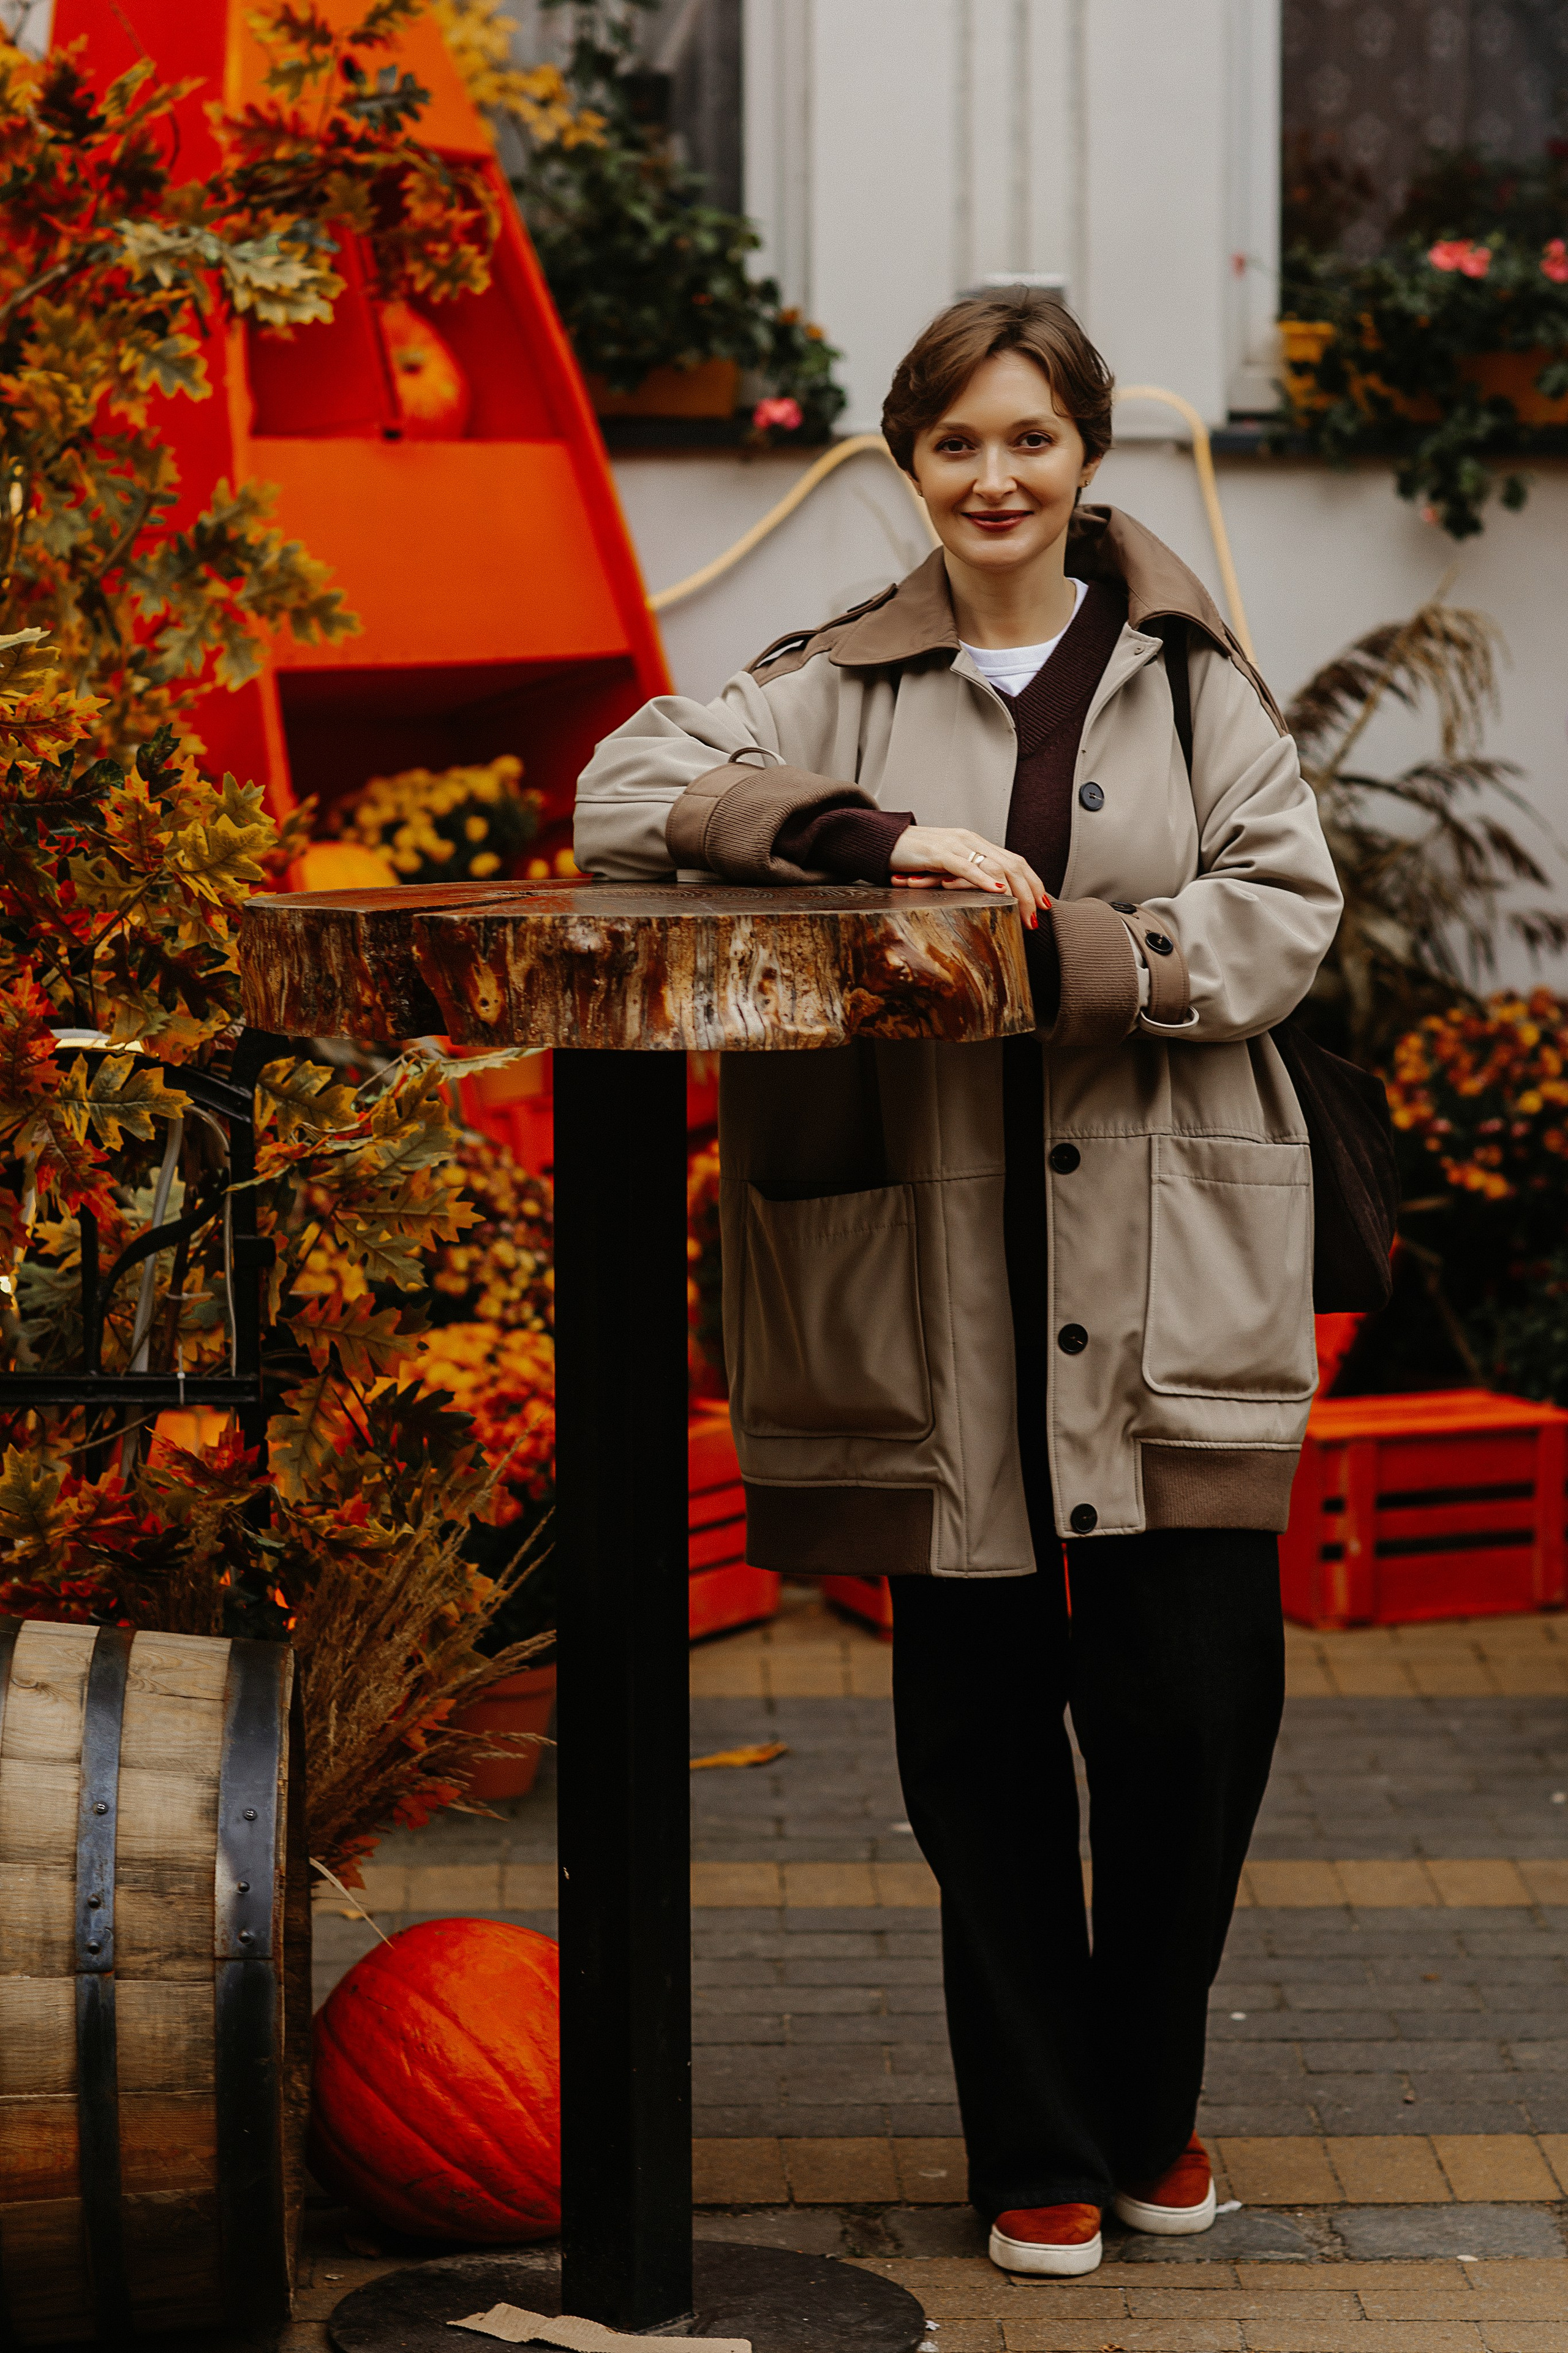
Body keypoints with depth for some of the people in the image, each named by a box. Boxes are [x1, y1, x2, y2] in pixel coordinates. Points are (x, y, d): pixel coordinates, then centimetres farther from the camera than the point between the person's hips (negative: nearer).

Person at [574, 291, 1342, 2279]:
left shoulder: (1191, 676, 9)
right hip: (935, 1275, 0)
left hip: (1166, 1272, 0)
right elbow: (625, 797, -3)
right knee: (979, 1725, 4)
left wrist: (1060, 958, -15)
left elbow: (1284, 910, 0)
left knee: (1198, 1704, -2)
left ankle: (1150, 2111, 23)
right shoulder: (841, 685, 9)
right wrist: (877, 842, -16)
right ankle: (1036, 2150, 19)